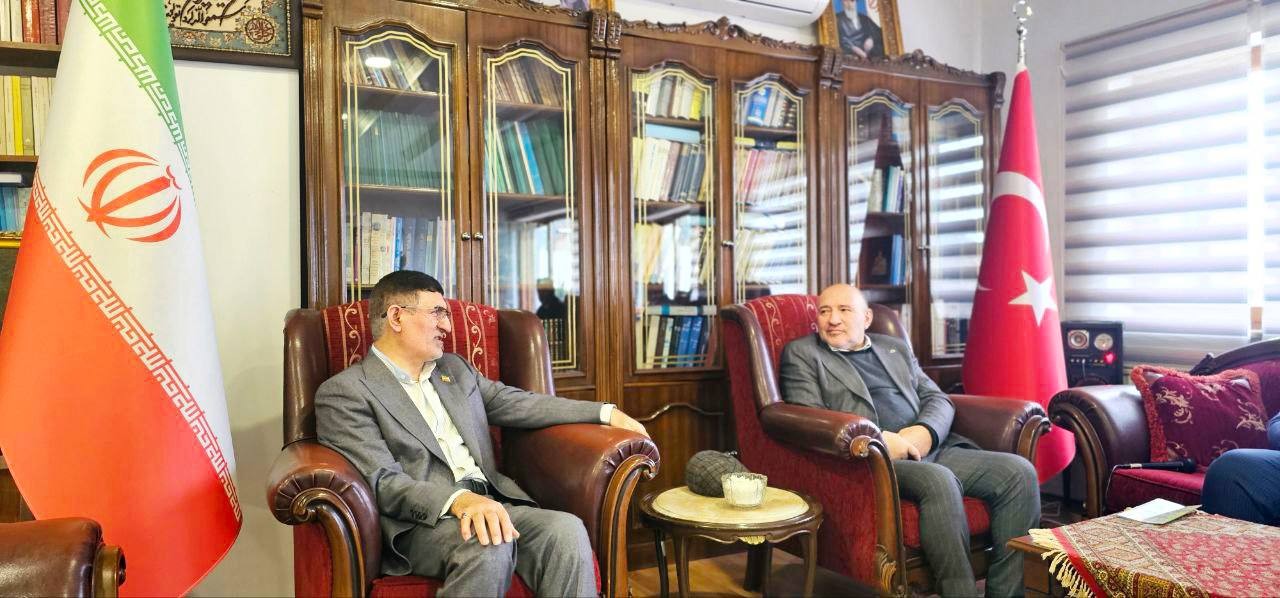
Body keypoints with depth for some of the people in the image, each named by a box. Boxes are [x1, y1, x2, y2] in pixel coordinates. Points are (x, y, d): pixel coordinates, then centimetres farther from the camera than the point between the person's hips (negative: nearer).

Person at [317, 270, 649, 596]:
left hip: (490, 503, 6)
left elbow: (521, 404, 22)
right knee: (490, 545, -36)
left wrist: (607, 413, 14)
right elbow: (382, 482, -11)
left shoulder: (454, 368, 23)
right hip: (421, 522, -5)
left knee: (567, 531, -23)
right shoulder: (344, 391, 0)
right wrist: (460, 500, -28)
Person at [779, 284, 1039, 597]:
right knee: (938, 480, -33)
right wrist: (879, 440, -15)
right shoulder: (801, 354, 9)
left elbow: (937, 399, 18)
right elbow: (809, 418, -4)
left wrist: (926, 431, -6)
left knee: (1019, 471, -14)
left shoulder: (896, 348, 25)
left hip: (932, 448, 6)